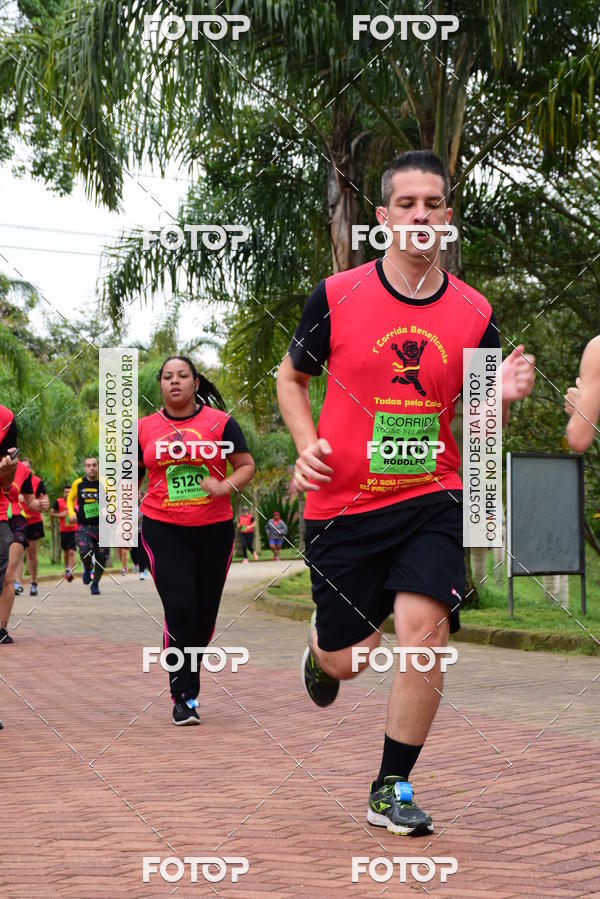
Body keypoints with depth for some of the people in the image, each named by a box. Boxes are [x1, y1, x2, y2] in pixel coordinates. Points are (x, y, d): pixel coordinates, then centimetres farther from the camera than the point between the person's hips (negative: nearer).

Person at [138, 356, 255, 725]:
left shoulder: (220, 422, 0)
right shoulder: (145, 428, 6)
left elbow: (247, 466, 0)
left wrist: (226, 486, -19)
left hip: (214, 529, 1)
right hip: (164, 530, -1)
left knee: (205, 612, 9)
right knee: (180, 608, -13)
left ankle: (190, 681, 31)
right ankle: (182, 696, -5)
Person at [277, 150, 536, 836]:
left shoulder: (473, 312, 1)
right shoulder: (337, 296, -4)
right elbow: (290, 376, 10)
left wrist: (504, 397, -13)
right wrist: (307, 445, -6)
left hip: (431, 500, 1)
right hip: (343, 504, 0)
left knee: (424, 625, -20)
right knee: (349, 659, 5)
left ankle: (391, 790, -2)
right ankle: (321, 651, 47)